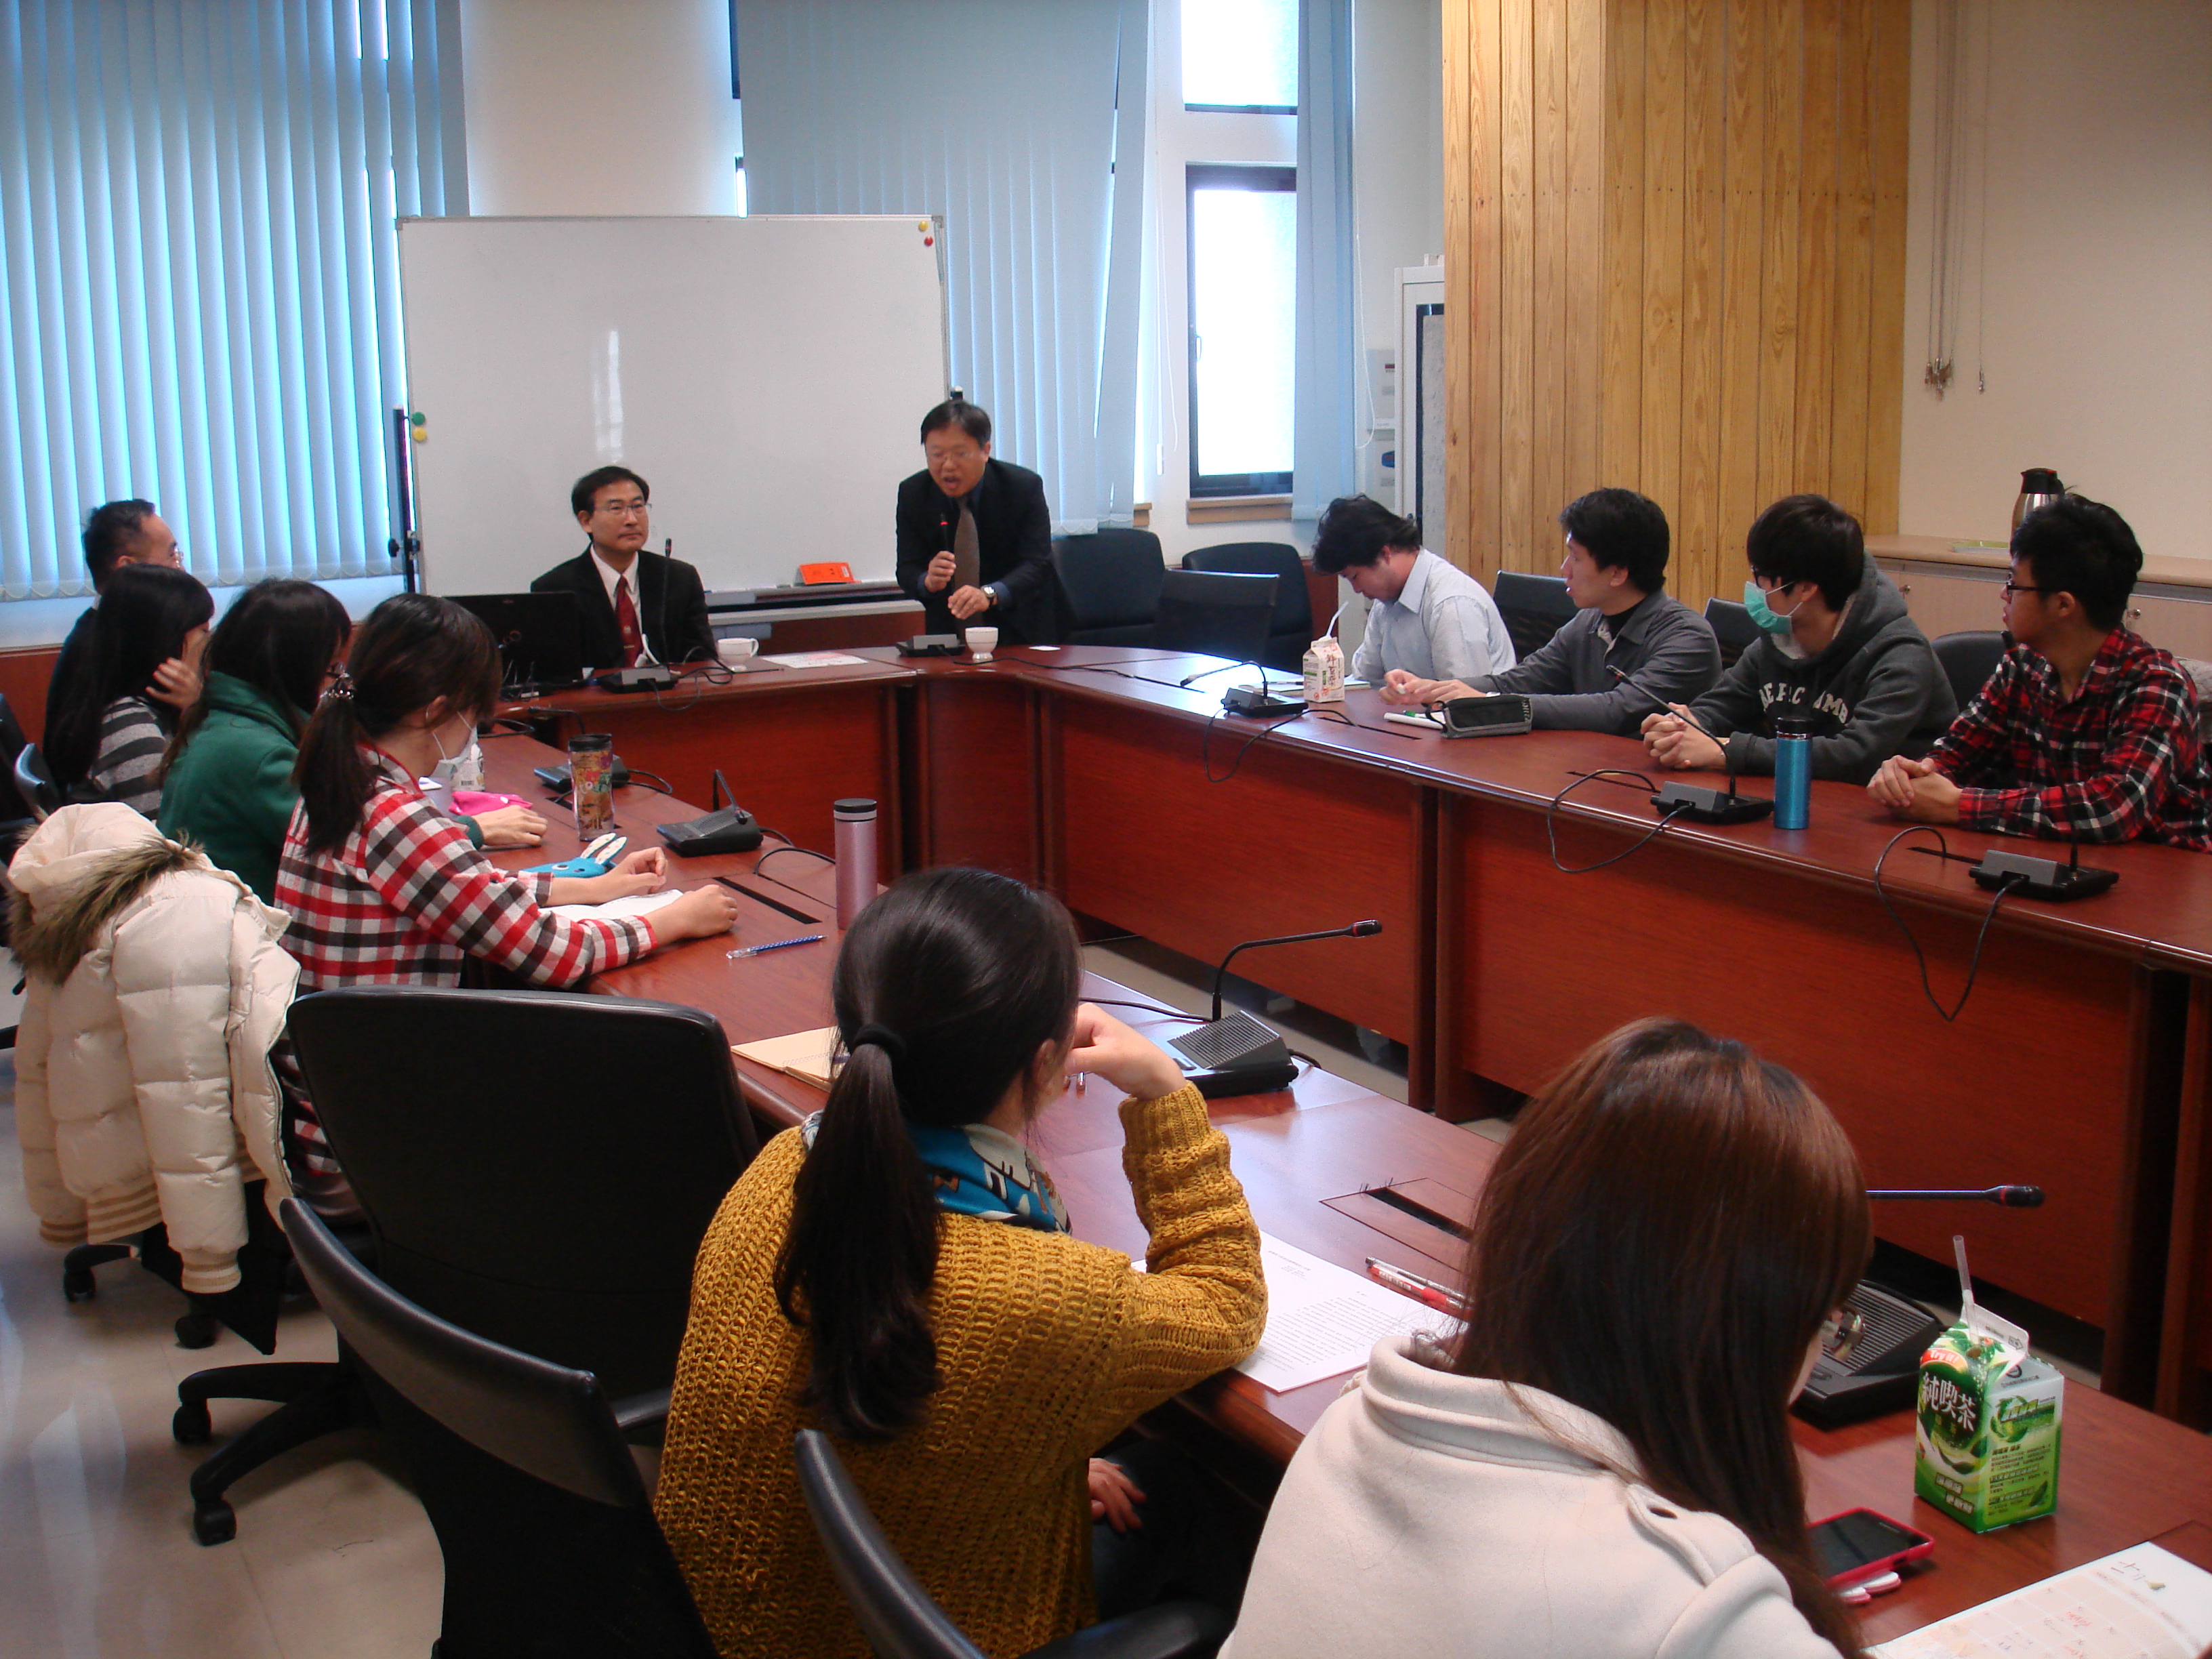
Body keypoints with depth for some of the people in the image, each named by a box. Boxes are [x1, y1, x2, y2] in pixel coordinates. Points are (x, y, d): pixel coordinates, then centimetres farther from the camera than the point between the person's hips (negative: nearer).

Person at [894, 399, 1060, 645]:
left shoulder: (1024, 486, -10)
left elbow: (1036, 563, -17)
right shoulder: (912, 494, -2)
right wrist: (929, 581, -30)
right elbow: (907, 570, -5)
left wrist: (989, 594, -36)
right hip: (946, 632, 3)